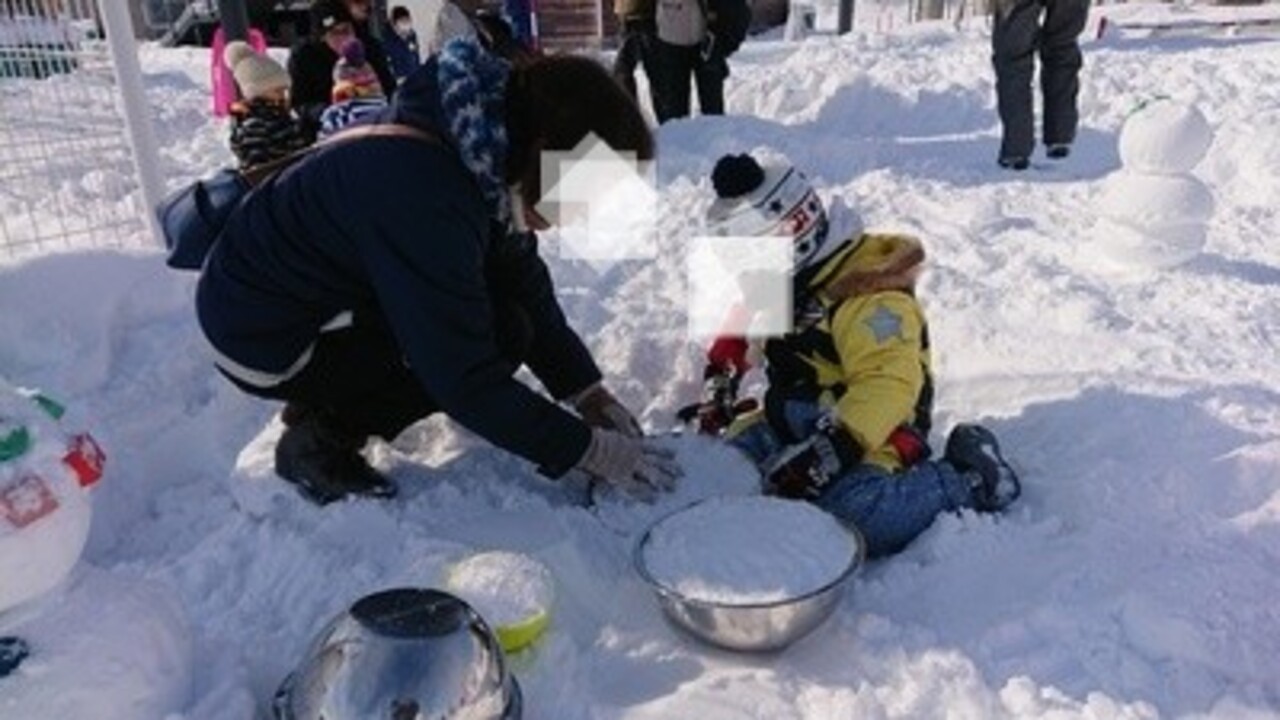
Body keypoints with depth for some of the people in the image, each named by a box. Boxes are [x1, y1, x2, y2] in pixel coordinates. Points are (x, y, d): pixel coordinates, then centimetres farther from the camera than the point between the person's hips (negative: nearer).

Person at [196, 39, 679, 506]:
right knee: (499, 334, -18)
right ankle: (320, 439, -4)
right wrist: (589, 449, -21)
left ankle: (327, 406, 11)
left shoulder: (487, 154, -8)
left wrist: (589, 393, -4)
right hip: (262, 334, -9)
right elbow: (465, 379, -30)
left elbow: (527, 289, 0)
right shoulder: (424, 200, -35)